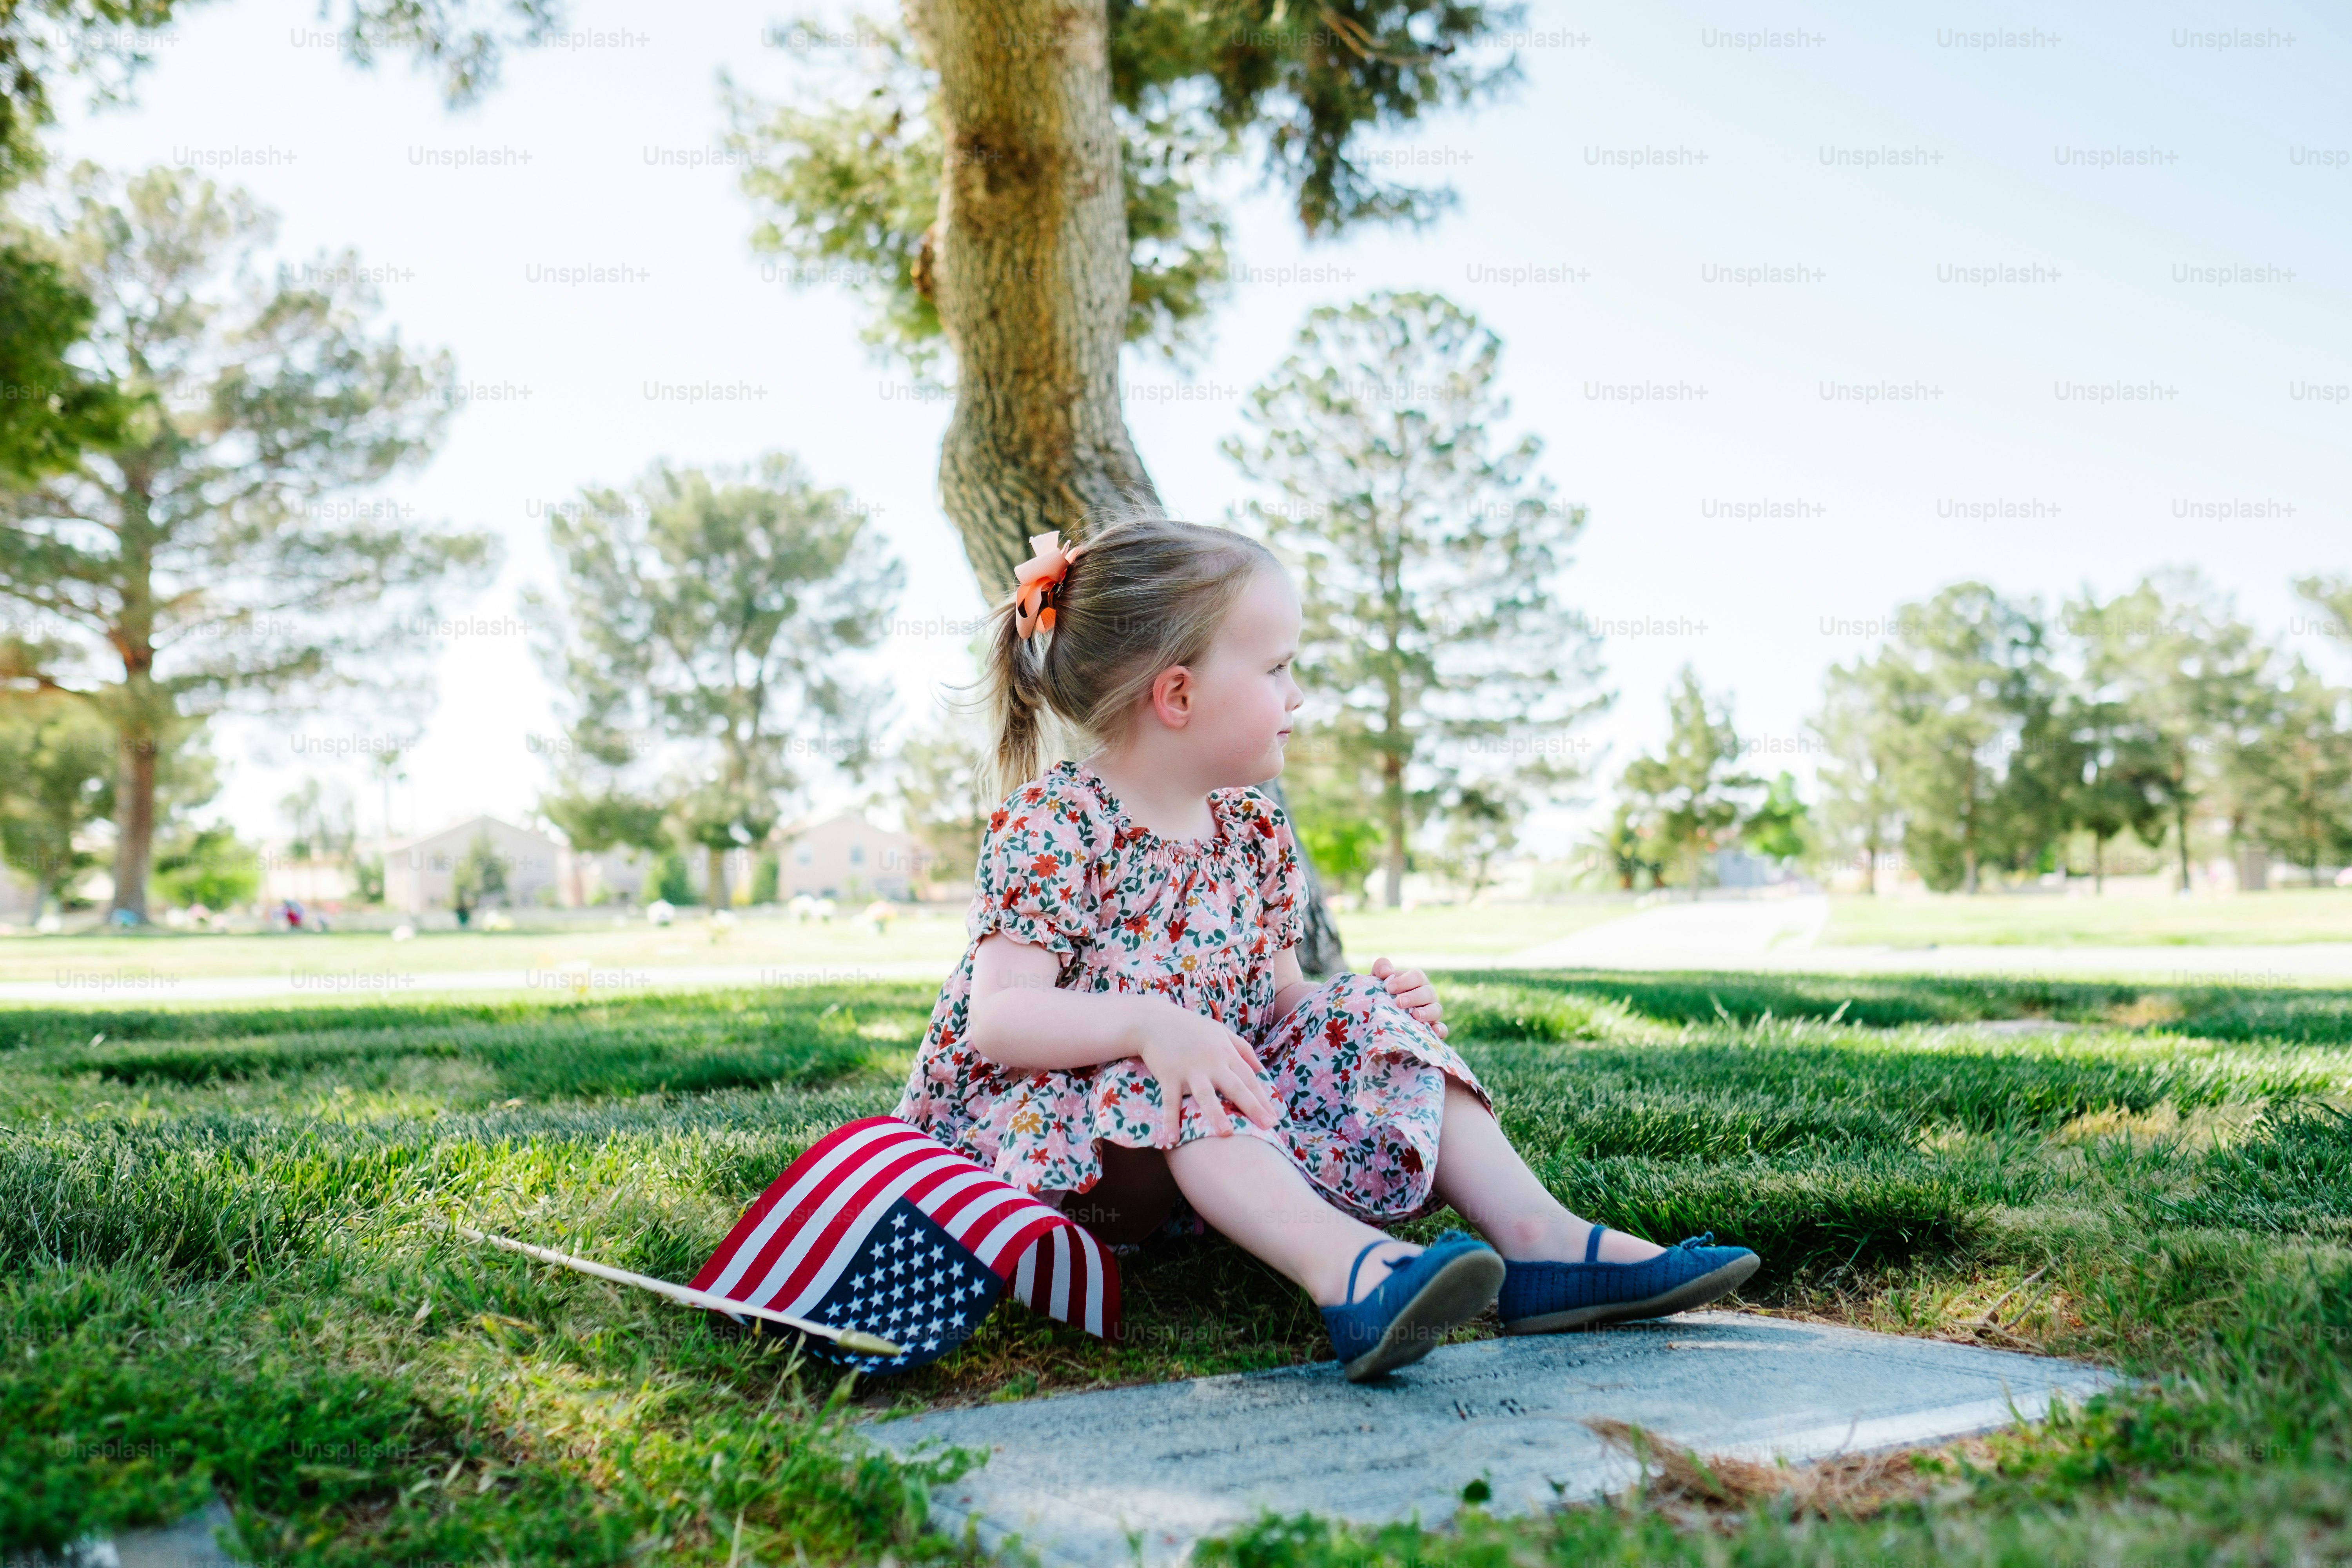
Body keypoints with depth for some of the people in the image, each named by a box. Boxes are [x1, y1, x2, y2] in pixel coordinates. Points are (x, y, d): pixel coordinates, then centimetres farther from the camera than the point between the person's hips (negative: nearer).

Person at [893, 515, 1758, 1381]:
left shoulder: (1253, 831, 7)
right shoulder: (1053, 829, -16)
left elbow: (1278, 1001, 13)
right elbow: (998, 1017, -25)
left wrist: (1377, 1006, -8)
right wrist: (1150, 1023, -41)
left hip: (1222, 1115, 7)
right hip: (1044, 1125, -7)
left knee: (1362, 1024, -6)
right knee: (1159, 1074, -36)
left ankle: (1539, 1240, -18)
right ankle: (1347, 1268, -54)